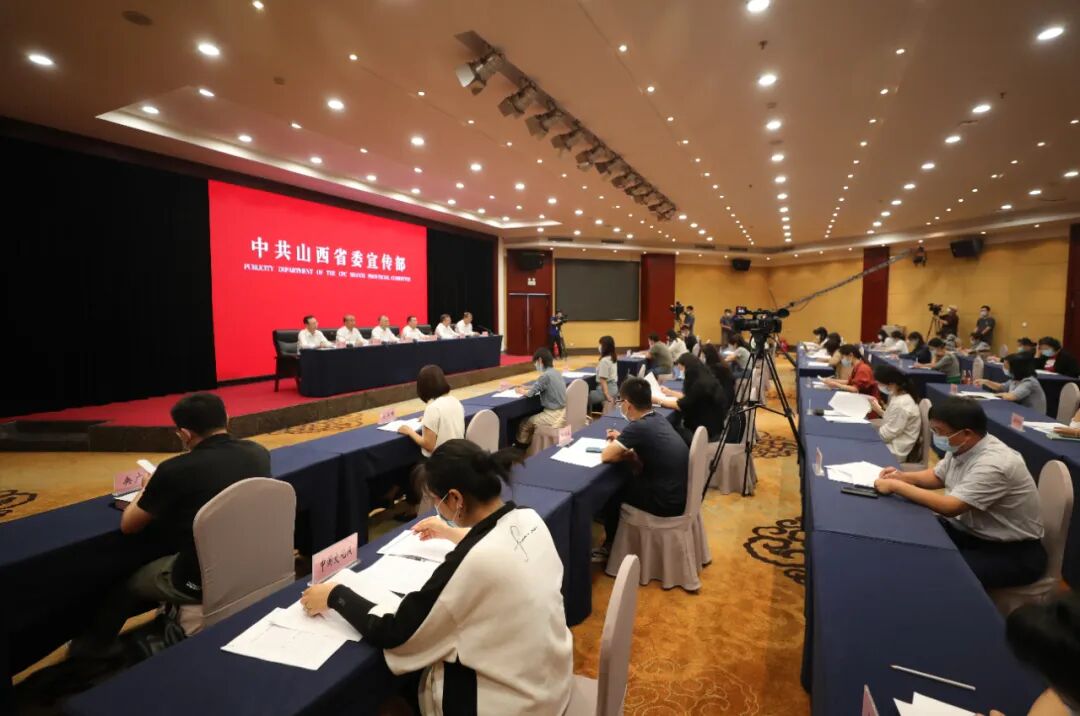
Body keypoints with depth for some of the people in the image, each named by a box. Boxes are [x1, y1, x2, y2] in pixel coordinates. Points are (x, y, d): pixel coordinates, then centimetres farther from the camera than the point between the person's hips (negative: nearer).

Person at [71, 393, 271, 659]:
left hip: (202, 581, -5)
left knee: (129, 582, 26)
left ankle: (96, 642, 51)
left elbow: (128, 525, -2)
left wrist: (148, 489, 15)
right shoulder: (259, 453, -6)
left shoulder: (176, 470, -19)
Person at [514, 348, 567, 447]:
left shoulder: (546, 375, -18)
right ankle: (529, 444, 34)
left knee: (525, 423, 7)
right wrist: (526, 387, 17)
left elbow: (531, 393, -11)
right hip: (562, 412, 9)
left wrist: (523, 391, 9)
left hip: (554, 415, -9)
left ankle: (521, 446, 28)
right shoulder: (556, 373, 8)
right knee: (532, 418, 26)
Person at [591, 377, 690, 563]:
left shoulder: (639, 427, -22)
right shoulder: (658, 419, 4)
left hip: (666, 502, -8)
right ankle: (616, 539, 33)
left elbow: (606, 456, -16)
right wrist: (622, 440, 8)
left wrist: (616, 445, 3)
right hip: (679, 493, 8)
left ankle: (612, 545, 31)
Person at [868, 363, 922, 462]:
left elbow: (886, 434, -22)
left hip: (895, 451, -8)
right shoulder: (898, 396, 1)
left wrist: (878, 410, -13)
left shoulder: (900, 405, -27)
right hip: (894, 443, 8)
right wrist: (879, 410, -4)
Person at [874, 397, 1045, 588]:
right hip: (973, 531, 8)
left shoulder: (993, 464, -30)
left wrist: (896, 486, -27)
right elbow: (937, 476, 15)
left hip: (1012, 551, -8)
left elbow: (949, 507, -33)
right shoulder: (960, 447, -4)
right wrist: (903, 476, -4)